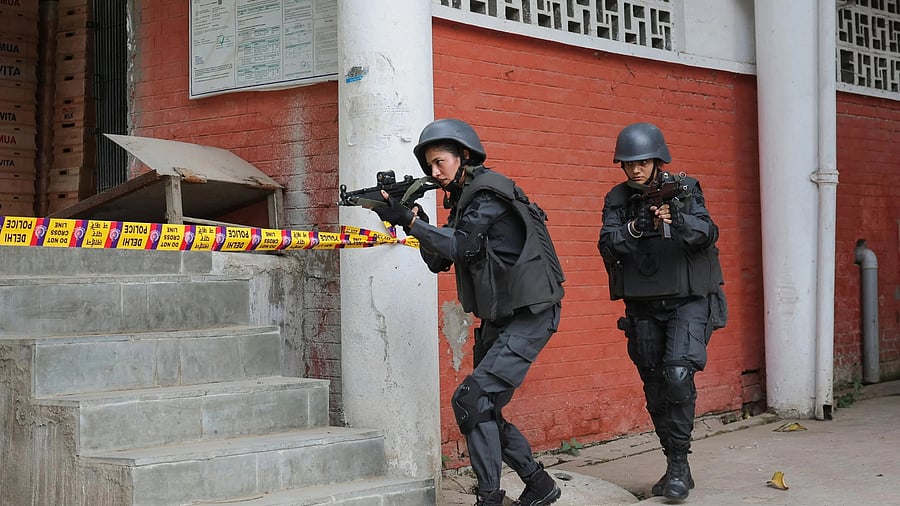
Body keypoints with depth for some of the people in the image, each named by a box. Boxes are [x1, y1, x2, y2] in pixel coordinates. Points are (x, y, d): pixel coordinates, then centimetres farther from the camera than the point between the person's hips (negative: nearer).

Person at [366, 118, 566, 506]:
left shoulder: (489, 192, -13)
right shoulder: (463, 200, 14)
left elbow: (458, 246, -23)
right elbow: (439, 261, 10)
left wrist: (409, 221, -25)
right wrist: (416, 220, -4)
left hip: (529, 316, -10)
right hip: (497, 318, 10)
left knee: (472, 401, -17)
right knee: (484, 409, 12)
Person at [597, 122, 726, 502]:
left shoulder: (684, 189, -4)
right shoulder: (618, 199, 2)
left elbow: (707, 235, -17)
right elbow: (608, 246, -10)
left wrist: (678, 218, -36)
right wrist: (635, 228, -29)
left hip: (688, 303, -3)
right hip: (644, 309, 3)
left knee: (678, 375, -21)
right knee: (656, 389, 8)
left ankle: (678, 464, -9)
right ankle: (675, 467, 22)